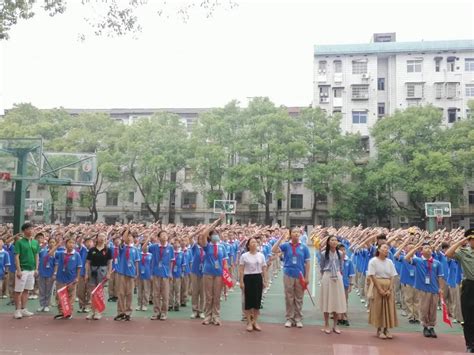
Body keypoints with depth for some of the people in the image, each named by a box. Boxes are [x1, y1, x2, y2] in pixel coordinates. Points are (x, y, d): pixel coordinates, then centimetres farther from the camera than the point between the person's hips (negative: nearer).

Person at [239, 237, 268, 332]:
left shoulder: (261, 255, 5)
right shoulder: (244, 256, -4)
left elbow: (264, 269, 9)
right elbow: (241, 270, -3)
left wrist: (264, 281, 6)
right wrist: (241, 282, -8)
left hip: (258, 278, 3)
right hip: (248, 278, -3)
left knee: (257, 300, 6)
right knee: (248, 300, 2)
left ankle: (255, 322, 19)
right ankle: (249, 322, 13)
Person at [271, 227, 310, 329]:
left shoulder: (304, 247, 1)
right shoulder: (286, 245, -1)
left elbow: (307, 263, 3)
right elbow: (274, 250, -15)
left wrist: (307, 277, -1)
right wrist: (281, 238, -18)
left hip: (300, 276, 1)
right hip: (288, 275, 0)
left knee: (299, 299, 8)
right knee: (289, 298, 7)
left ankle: (298, 319, 18)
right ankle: (289, 318, 16)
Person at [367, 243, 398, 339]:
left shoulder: (390, 262, 6)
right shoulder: (373, 261, -6)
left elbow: (393, 277, 4)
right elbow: (372, 276, -9)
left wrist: (390, 289, -8)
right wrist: (380, 289, -14)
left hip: (389, 287, 4)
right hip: (378, 286, -4)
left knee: (389, 308, 4)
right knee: (378, 308, 0)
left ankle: (386, 329, 15)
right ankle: (379, 330, 10)